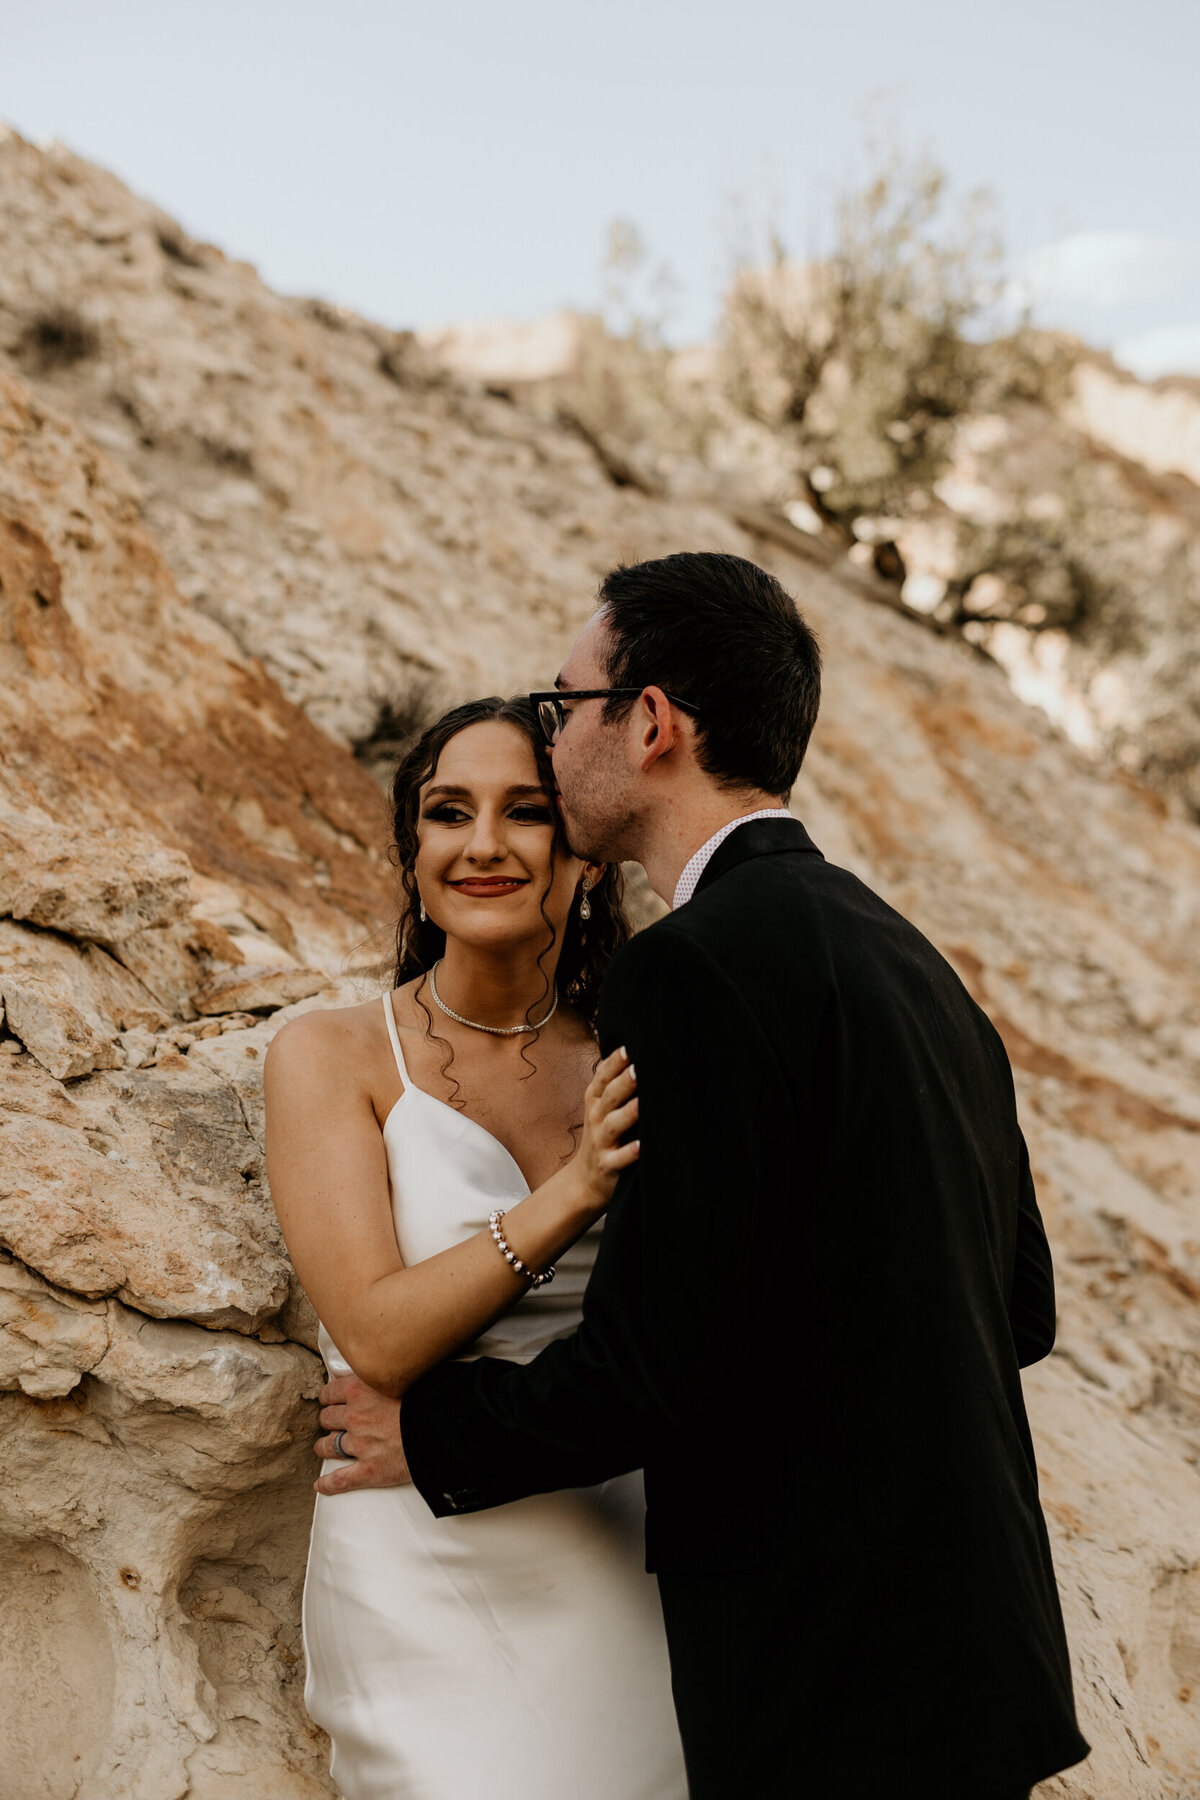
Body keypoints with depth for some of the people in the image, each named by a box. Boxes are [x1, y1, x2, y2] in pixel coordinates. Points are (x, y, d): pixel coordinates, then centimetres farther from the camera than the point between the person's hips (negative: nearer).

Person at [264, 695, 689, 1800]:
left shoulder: (628, 1068, 4)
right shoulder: (330, 1057, -6)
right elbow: (378, 1341, -16)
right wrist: (570, 1194, -25)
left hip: (625, 1568, 4)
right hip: (434, 1585, -3)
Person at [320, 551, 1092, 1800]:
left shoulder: (693, 968, -18)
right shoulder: (908, 959, 9)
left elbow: (657, 1357, -21)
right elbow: (1021, 1307, 14)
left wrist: (435, 1435, -4)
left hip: (830, 1694, -9)